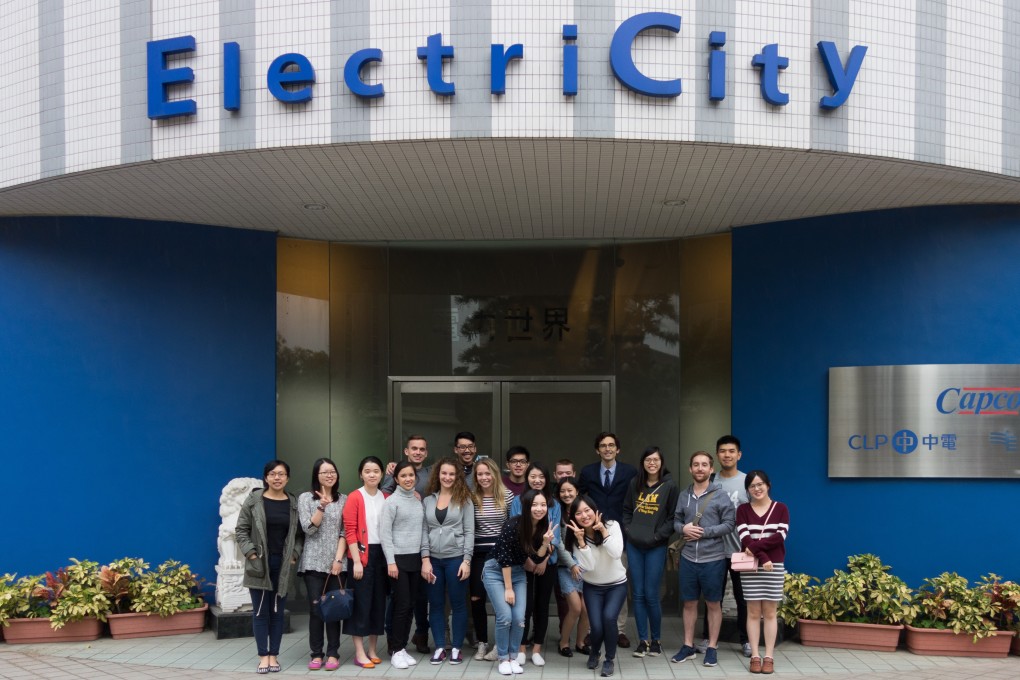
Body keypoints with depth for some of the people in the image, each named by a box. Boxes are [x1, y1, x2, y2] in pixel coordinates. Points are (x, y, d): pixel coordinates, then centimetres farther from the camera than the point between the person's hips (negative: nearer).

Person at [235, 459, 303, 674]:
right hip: (260, 565, -2)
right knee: (260, 611, 2)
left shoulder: (294, 503, 3)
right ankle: (263, 655, 10)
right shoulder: (254, 501, -2)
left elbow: (300, 534, 7)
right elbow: (241, 530, -1)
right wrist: (251, 553, -9)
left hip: (283, 565, 2)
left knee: (278, 612, 7)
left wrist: (295, 555, -5)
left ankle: (274, 655, 15)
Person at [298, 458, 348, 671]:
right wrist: (322, 506, -17)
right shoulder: (305, 498, 3)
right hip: (313, 563, -1)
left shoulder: (344, 499, 7)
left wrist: (338, 559, -7)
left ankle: (333, 654, 8)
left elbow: (344, 532, 3)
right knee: (316, 609, 0)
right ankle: (316, 654, 8)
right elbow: (308, 529, -7)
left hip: (336, 562, 1)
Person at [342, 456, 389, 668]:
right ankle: (359, 653, 4)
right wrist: (356, 561, -14)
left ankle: (372, 650, 19)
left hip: (382, 554, 5)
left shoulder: (387, 498, 8)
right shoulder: (354, 498, -7)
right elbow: (349, 531, -10)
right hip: (362, 555, -5)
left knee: (379, 601, 9)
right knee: (361, 602, -3)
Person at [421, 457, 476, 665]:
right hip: (434, 559, 3)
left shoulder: (464, 499, 0)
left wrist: (466, 560, -10)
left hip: (456, 558, -3)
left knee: (458, 604, 4)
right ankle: (439, 648, 17)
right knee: (436, 604, 7)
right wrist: (425, 559, -3)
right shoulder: (428, 500, 8)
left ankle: (456, 648, 14)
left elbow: (469, 532, -2)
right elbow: (424, 531, 6)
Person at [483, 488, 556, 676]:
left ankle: (513, 657, 15)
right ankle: (503, 658, 6)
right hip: (495, 571, -5)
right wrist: (508, 588, -14)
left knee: (519, 618, -5)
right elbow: (504, 557, -20)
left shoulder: (542, 527, -7)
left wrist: (546, 543, -21)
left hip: (517, 573, 5)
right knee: (505, 616, -13)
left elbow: (537, 559, -2)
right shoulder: (513, 524, -25)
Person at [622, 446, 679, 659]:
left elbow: (674, 517, -4)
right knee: (638, 594, 6)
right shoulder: (635, 484, 8)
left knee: (651, 595, -3)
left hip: (656, 547, -3)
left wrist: (657, 536, -11)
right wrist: (628, 529, 1)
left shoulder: (670, 486, -3)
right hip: (634, 545, 4)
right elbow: (626, 510, 15)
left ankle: (656, 640, 14)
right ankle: (642, 640, 15)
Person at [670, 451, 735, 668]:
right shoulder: (684, 495, 6)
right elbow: (676, 521, 11)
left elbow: (729, 523, -8)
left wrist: (704, 532, -15)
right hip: (688, 558, 4)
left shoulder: (720, 495, -6)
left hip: (713, 559, -3)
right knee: (689, 603, 11)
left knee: (713, 604, 8)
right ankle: (688, 646, 22)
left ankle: (712, 648, 18)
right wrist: (683, 528, -11)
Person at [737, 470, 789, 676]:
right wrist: (763, 558, -19)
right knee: (753, 612, 2)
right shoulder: (743, 510, 4)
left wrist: (755, 546, -16)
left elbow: (781, 536, -8)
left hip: (775, 567, 0)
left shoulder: (781, 509, 4)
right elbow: (744, 538, -7)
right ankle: (755, 656, 6)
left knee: (770, 612, 2)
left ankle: (769, 657, 7)